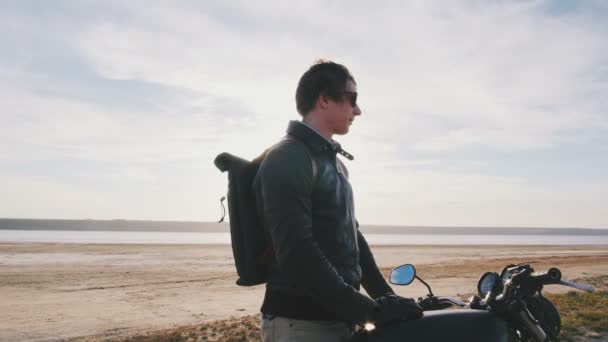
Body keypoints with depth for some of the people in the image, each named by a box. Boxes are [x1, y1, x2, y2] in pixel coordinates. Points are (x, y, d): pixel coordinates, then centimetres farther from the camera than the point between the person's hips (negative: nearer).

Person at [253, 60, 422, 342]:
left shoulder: (334, 163, 15)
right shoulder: (287, 160, -16)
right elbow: (297, 254, -25)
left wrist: (387, 297, 9)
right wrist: (370, 310, -22)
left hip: (340, 319, 9)